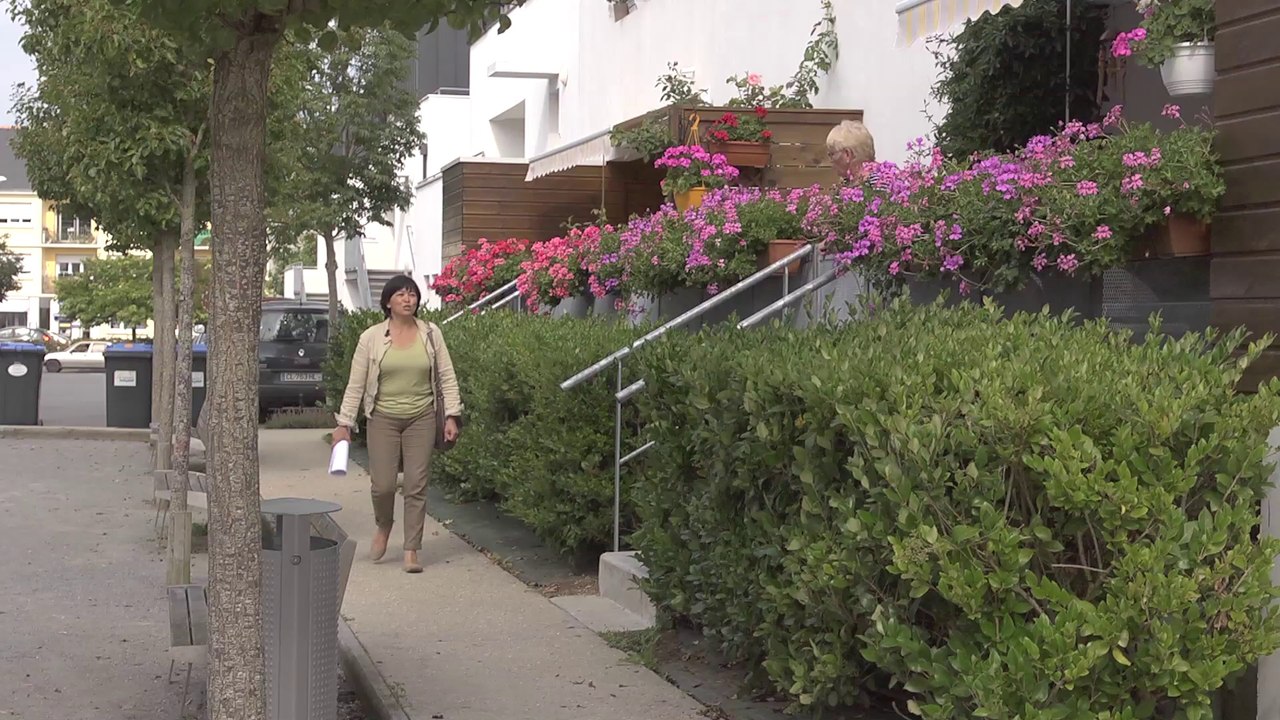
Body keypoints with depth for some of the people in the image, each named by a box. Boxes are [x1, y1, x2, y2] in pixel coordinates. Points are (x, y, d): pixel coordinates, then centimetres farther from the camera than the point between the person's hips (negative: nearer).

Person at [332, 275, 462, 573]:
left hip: (421, 419, 1)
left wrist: (452, 416, -4)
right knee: (383, 485, -5)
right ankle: (383, 526, 28)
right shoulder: (371, 338, -2)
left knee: (416, 485, -1)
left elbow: (447, 377, 4)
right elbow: (355, 384, 0)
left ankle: (411, 551, 7)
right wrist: (344, 424, -5)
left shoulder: (431, 333, 2)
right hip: (383, 419, -1)